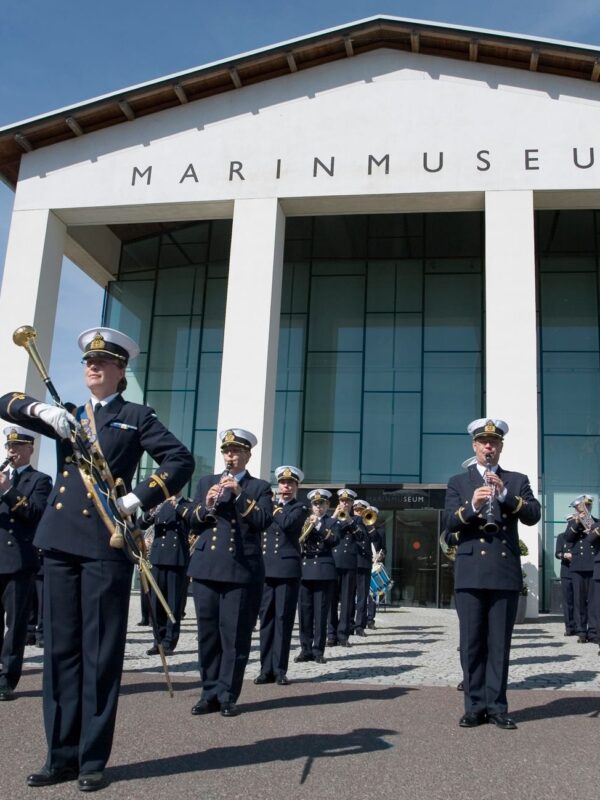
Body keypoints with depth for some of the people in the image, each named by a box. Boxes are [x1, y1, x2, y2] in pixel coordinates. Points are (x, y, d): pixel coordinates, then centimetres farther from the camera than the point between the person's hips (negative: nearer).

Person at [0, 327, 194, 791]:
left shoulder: (137, 417, 7)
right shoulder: (65, 414, 19)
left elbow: (182, 460, -2)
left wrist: (139, 499, -12)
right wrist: (42, 409, -9)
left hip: (106, 543, -4)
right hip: (60, 540, 4)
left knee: (101, 653, 0)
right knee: (60, 650, 7)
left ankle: (93, 760, 10)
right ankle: (62, 756, 17)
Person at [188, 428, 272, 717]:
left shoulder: (260, 487, 7)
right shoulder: (206, 482, 15)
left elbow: (264, 522, -8)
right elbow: (192, 525, 10)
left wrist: (240, 495, -16)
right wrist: (206, 505, -10)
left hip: (242, 570, -3)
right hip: (206, 568, 3)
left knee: (235, 635, -1)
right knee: (207, 633, 7)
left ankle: (227, 695, 8)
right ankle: (210, 692, 17)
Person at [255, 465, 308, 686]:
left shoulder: (300, 509, 3)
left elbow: (286, 523, -18)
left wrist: (273, 509, -5)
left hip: (287, 569, -4)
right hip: (266, 568, 4)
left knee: (283, 619, -3)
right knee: (266, 618, 5)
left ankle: (280, 670, 3)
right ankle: (266, 669, 11)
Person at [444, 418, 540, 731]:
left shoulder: (517, 481, 11)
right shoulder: (457, 482, 10)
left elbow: (533, 515, -4)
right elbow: (449, 521, -3)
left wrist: (505, 495, -19)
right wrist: (471, 507, -23)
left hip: (505, 573, 0)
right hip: (470, 573, 0)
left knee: (499, 644, 4)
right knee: (472, 643, 3)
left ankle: (496, 706, 11)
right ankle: (475, 706, 11)